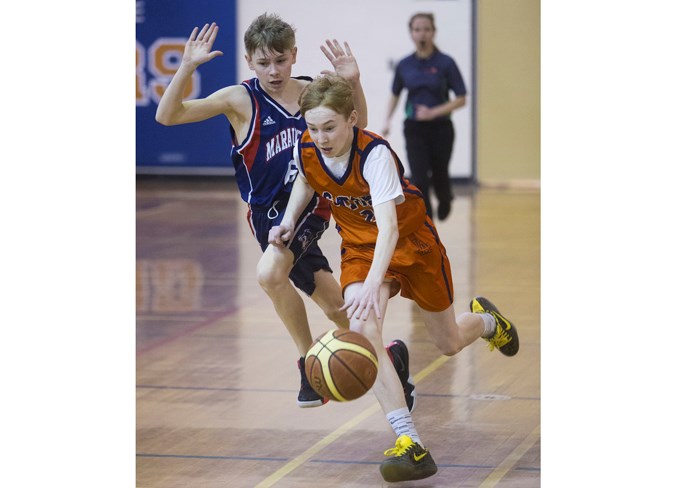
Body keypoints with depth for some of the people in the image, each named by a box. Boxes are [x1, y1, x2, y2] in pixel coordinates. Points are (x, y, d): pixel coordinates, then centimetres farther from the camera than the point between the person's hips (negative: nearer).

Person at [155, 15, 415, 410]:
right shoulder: (241, 100, -8)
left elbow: (356, 129, 14)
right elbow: (167, 116, -14)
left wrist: (353, 82, -3)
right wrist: (187, 67, -27)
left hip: (311, 205, -1)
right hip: (269, 212, 1)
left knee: (271, 273, -26)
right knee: (335, 306, 1)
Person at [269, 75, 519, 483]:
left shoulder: (375, 154, -34)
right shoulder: (306, 150, -17)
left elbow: (388, 224, -46)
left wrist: (373, 284, -59)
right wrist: (290, 220, -5)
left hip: (411, 240, -3)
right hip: (360, 247, 3)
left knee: (449, 344, 13)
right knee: (362, 331, -26)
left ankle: (486, 321, 54)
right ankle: (411, 446, -29)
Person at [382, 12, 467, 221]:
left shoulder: (445, 63, -10)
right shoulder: (404, 65, 0)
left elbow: (461, 99, -9)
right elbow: (395, 95, 14)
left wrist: (433, 112, -20)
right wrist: (387, 121, -1)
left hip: (440, 128, -1)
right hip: (415, 130, 1)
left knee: (439, 177, 13)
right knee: (419, 181, -10)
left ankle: (445, 199, 50)